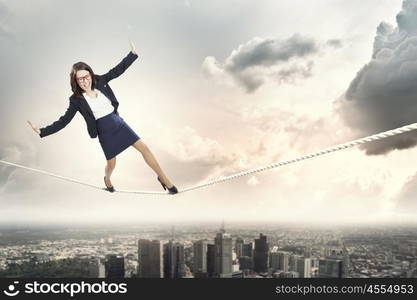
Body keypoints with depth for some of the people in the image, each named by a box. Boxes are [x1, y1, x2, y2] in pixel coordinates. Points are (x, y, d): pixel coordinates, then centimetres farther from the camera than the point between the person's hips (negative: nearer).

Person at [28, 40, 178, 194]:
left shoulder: (100, 81, -5)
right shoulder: (76, 100, -11)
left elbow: (118, 69, -1)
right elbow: (64, 121, -9)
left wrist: (133, 53, -7)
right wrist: (42, 131, -17)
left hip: (119, 123, 2)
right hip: (104, 133, -2)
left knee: (143, 147, -4)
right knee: (111, 164, 9)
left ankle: (163, 178, 8)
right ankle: (107, 179, 48)